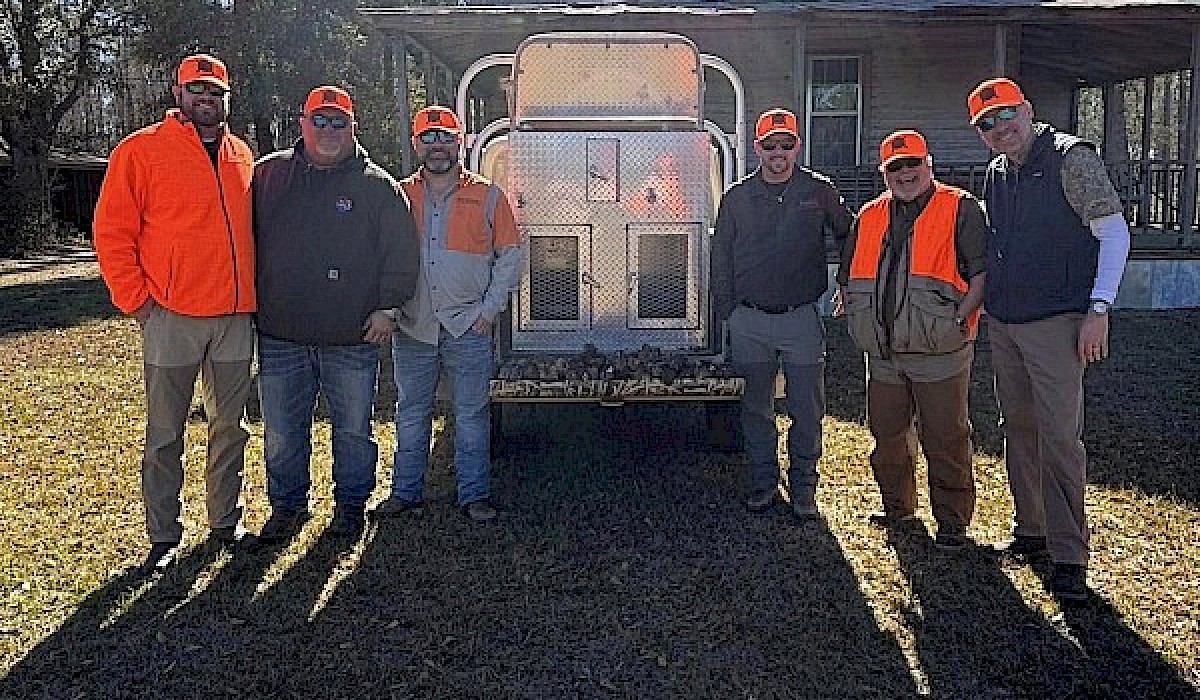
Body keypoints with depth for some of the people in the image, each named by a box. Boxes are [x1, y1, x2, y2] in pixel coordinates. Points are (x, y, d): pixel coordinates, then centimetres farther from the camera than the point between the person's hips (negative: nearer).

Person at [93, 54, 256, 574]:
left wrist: (250, 293, 12)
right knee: (165, 435, 5)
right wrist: (137, 301, -8)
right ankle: (163, 535, 17)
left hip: (235, 316, 4)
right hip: (172, 317, -4)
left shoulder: (241, 156, 12)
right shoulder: (141, 150, -3)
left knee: (229, 427, 13)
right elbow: (112, 233, -4)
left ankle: (226, 521, 27)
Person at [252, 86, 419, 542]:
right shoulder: (268, 174, 6)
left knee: (353, 428, 10)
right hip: (280, 335, 2)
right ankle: (287, 505, 29)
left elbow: (401, 252, -1)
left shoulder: (377, 185, 1)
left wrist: (388, 306, -9)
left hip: (354, 337, -1)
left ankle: (351, 504, 28)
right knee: (282, 432, 11)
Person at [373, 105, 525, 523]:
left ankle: (474, 496, 15)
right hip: (412, 328, 2)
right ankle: (406, 491, 23)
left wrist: (490, 307, -3)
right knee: (410, 414, 11)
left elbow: (511, 254, 4)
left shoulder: (487, 196, 4)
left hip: (469, 328, -2)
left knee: (471, 415, 5)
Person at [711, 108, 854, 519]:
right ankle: (764, 482, 26)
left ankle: (803, 486, 21)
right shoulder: (737, 198, 4)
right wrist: (725, 312, 5)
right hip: (750, 322, 1)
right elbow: (721, 259, 8)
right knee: (757, 408, 11)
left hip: (803, 319, -1)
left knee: (807, 410, 5)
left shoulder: (819, 191, 1)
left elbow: (849, 237, 14)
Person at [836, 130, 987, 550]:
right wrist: (859, 315, 7)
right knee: (886, 435, 15)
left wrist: (959, 317, -16)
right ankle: (898, 508, 33)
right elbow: (846, 278, 20)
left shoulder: (960, 209, -2)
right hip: (882, 354, 5)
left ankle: (952, 522, 15)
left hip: (938, 353, -5)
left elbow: (984, 271, -7)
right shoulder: (869, 216, 13)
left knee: (945, 440, 1)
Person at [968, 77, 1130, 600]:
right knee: (1018, 430, 13)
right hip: (1002, 323, 7)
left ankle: (1069, 557, -2)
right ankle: (1031, 529, 26)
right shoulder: (996, 172, 13)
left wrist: (1098, 310, -14)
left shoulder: (1070, 157, -7)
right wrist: (980, 302, 17)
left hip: (1056, 322, -7)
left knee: (1059, 436, -9)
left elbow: (1114, 233, -8)